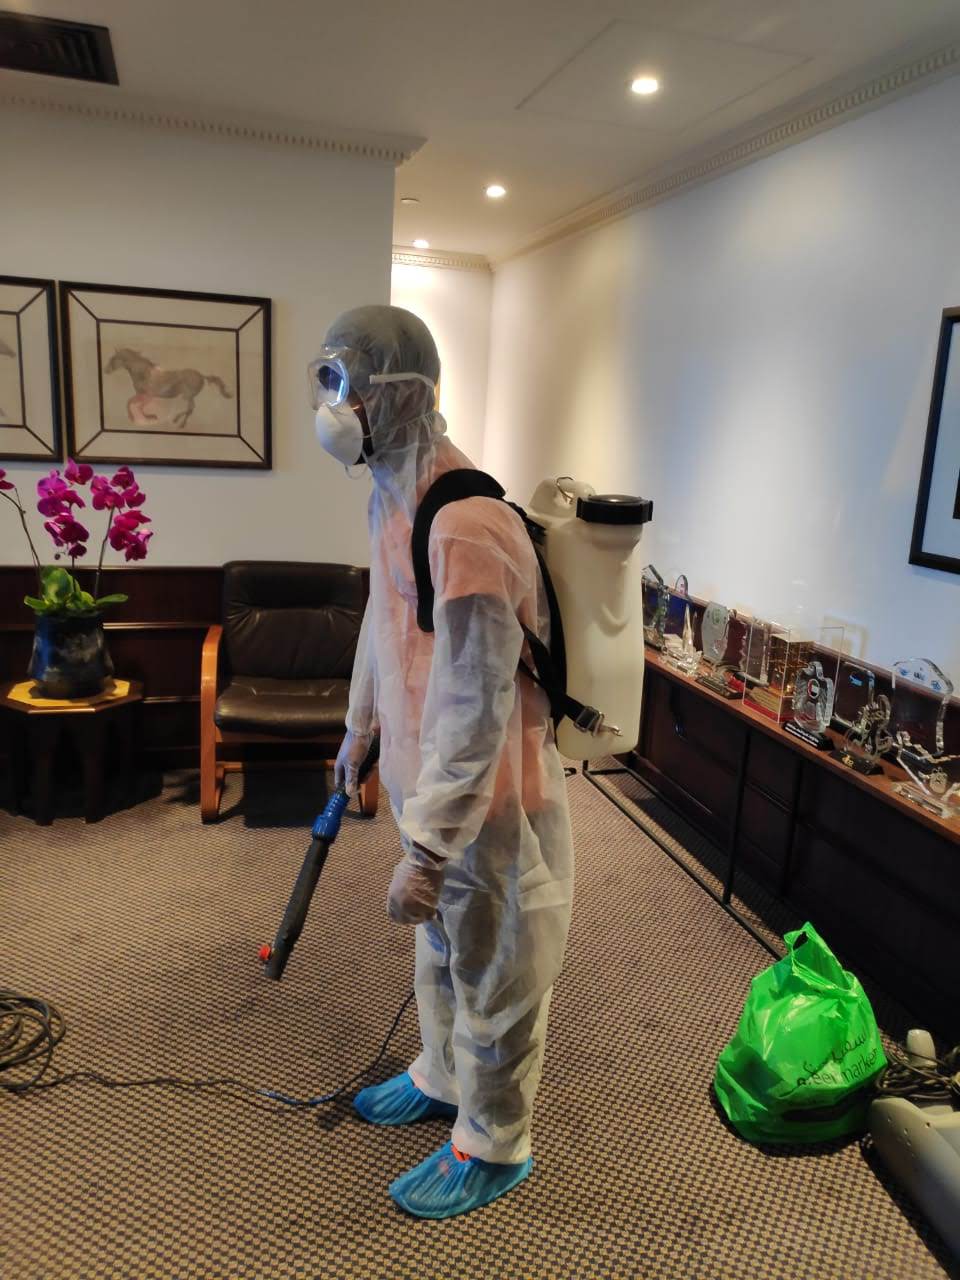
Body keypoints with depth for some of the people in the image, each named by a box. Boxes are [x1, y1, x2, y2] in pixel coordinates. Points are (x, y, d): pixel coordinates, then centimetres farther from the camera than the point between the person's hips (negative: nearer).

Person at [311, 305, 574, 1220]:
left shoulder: (464, 528, -30)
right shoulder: (393, 496, 3)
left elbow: (477, 711, -30)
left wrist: (426, 850, -24)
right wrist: (359, 727, 26)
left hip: (487, 799, -9)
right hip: (428, 776, 9)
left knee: (492, 977, 13)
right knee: (439, 949, 28)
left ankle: (491, 1148, 37)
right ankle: (441, 1079, 53)